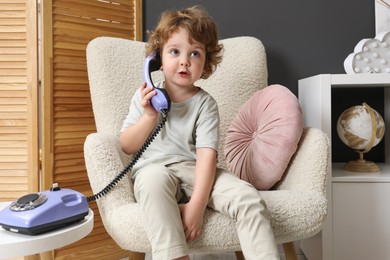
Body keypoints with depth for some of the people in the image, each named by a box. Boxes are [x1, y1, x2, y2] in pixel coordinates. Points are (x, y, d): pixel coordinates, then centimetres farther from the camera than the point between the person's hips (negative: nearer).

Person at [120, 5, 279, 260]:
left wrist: (197, 204, -25)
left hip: (192, 169, 1)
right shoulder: (146, 96, 6)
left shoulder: (205, 103, 0)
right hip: (153, 168, 0)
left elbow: (207, 154, -12)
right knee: (156, 179, -38)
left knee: (248, 197, -24)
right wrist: (149, 116, -12)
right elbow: (126, 146, 6)